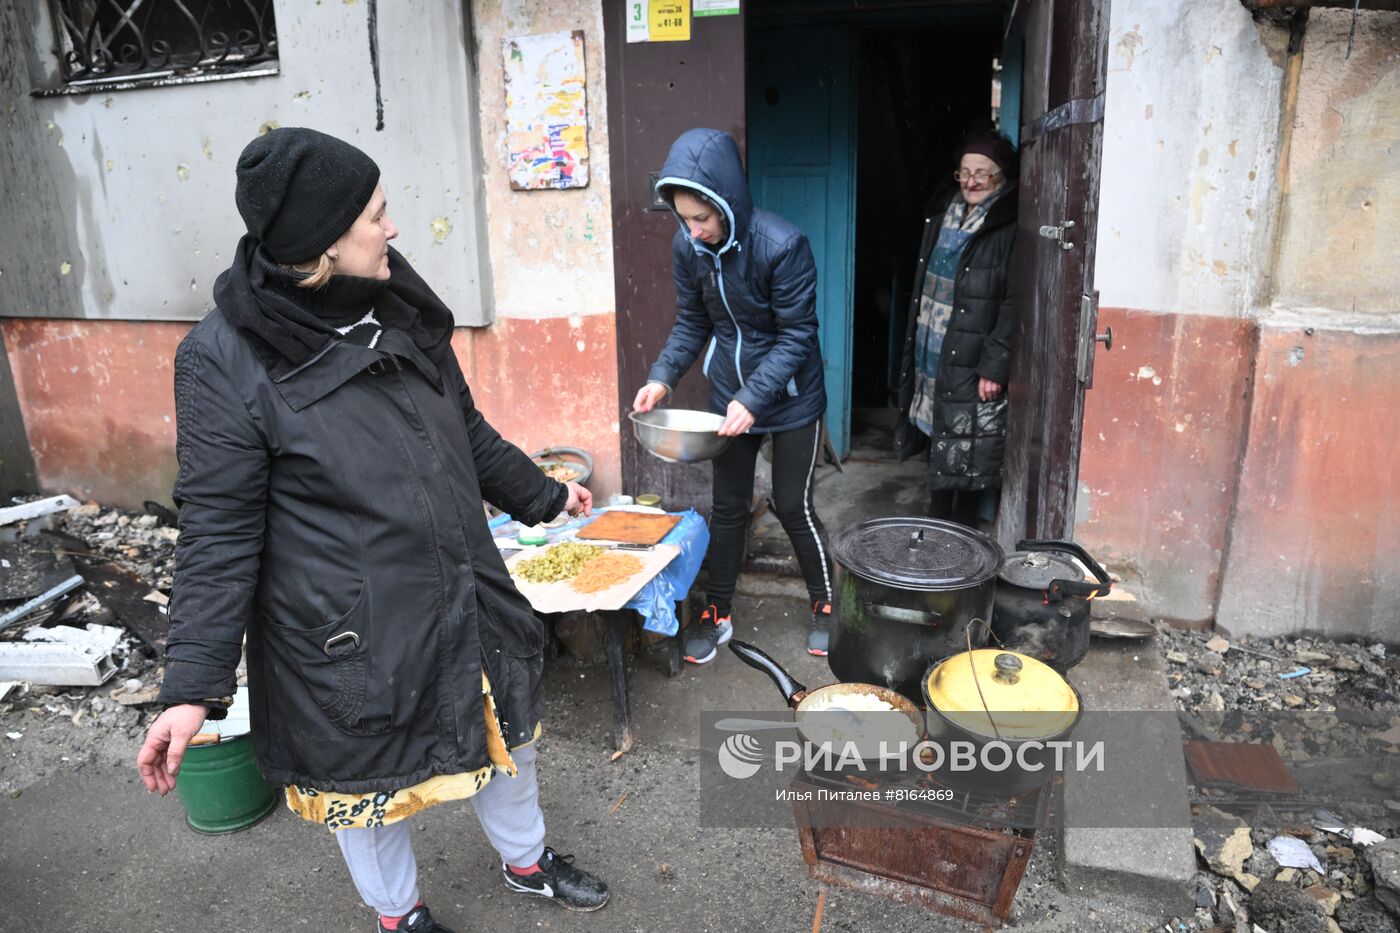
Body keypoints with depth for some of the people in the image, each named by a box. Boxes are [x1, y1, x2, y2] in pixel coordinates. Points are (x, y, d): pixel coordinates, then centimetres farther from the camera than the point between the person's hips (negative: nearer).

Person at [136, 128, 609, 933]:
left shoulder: (400, 310, 0)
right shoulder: (226, 359, -18)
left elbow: (467, 433, 13)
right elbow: (220, 533, -15)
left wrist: (542, 495, 21)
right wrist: (194, 687, -18)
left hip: (465, 607, 6)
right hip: (348, 639, -5)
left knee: (503, 734, 23)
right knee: (371, 782, 17)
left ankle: (527, 860, 52)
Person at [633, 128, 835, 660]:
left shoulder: (782, 246, -26)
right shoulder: (687, 247, -10)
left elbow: (797, 336, -21)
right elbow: (692, 323, 1)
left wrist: (753, 399, -30)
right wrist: (662, 378, -13)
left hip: (790, 399, -4)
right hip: (729, 396, 4)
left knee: (793, 506, 5)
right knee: (728, 507, 12)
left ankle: (825, 605, 29)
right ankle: (718, 613, 28)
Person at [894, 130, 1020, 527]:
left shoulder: (1008, 229, -11)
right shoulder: (942, 216, 11)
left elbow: (1013, 305, -15)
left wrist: (995, 367, -19)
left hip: (972, 365, -7)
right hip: (931, 357, 7)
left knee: (966, 458, 0)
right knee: (940, 448, 17)